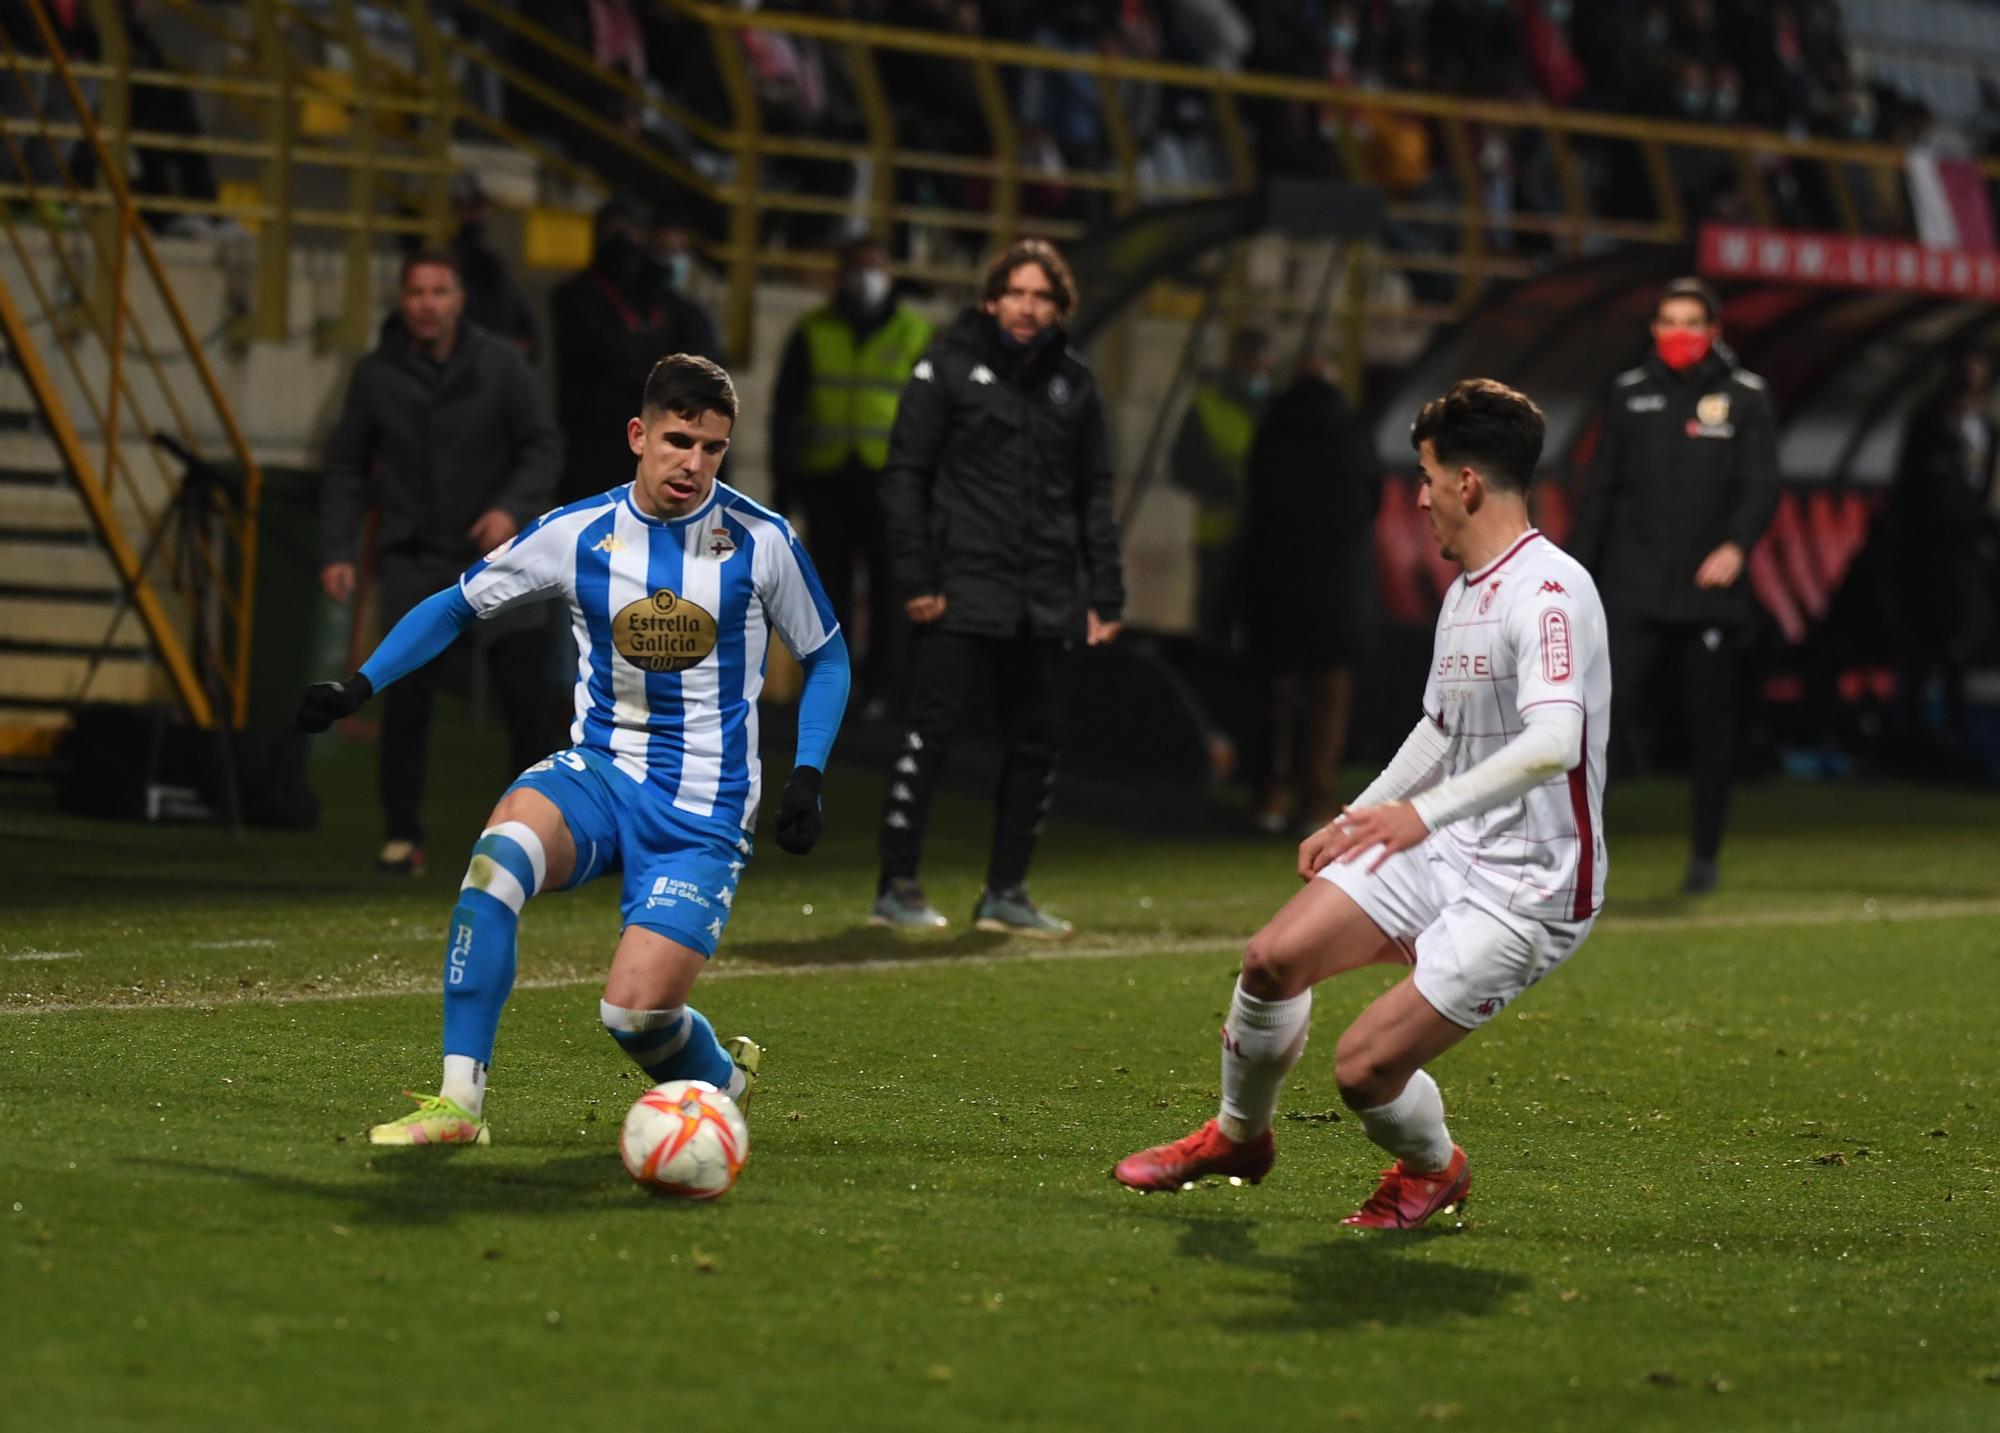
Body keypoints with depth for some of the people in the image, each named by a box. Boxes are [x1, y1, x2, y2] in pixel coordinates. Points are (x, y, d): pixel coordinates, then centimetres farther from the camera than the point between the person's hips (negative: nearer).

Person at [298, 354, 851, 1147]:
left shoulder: (760, 540, -4)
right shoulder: (577, 534, -1)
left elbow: (827, 658, 9)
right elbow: (458, 604, 12)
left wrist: (807, 776, -4)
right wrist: (359, 686, 0)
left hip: (704, 812, -2)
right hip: (598, 775, 2)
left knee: (633, 1010, -18)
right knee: (501, 850, -33)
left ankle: (723, 1081, 20)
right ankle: (459, 1101, -27)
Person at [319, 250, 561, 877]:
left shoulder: (500, 364, -3)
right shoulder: (376, 375, 1)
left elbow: (544, 445, 0)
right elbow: (345, 469, 7)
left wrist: (513, 507, -17)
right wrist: (338, 551, -2)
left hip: (494, 553, 0)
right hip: (414, 559, 0)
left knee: (525, 695, -4)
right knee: (405, 698, -7)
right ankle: (403, 837, 5)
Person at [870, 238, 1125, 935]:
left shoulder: (1073, 384, 12)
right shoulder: (948, 367, -1)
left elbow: (1094, 495, 16)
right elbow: (904, 476, -3)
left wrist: (1105, 595, 8)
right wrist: (915, 577, -11)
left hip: (1042, 599, 5)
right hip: (961, 587, -5)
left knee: (1037, 740, 6)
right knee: (932, 730, -6)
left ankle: (1005, 892, 16)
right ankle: (897, 889, 1)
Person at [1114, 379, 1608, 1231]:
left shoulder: (1547, 592, -22)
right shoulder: (1463, 592, 11)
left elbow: (1554, 743, -36)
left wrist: (1423, 811, -41)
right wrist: (1357, 818, 23)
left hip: (1527, 891, -9)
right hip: (1445, 852, 9)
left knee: (1364, 1065, -14)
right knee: (1273, 958, -3)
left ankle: (1433, 1171, 20)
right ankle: (1239, 1136, 23)